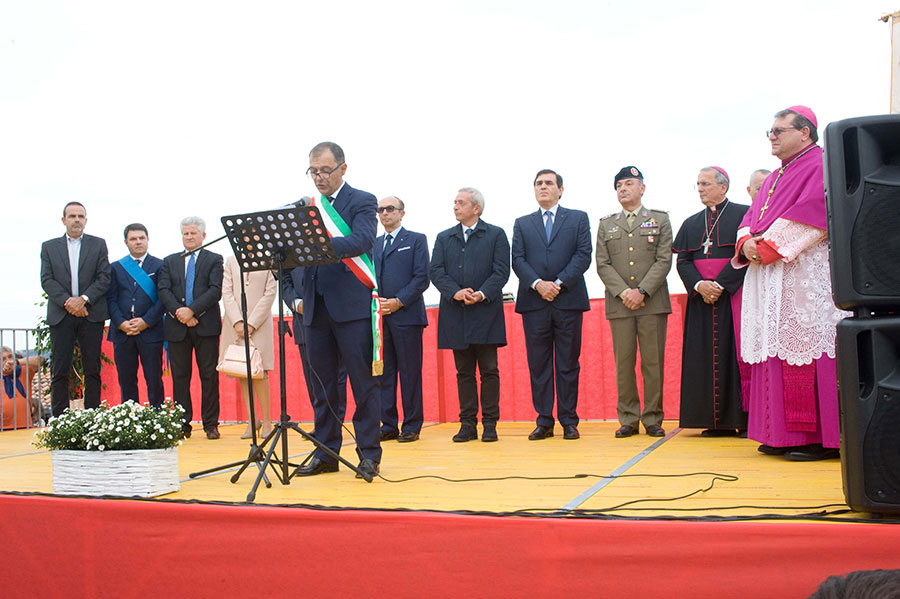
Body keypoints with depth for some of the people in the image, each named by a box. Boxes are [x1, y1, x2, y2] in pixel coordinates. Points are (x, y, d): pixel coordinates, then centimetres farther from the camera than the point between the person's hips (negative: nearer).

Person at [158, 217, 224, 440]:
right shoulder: (169, 261, 17)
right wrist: (179, 312, -12)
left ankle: (211, 424, 6)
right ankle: (183, 425, 10)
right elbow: (163, 290, 4)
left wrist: (192, 310, -15)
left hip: (206, 325, -2)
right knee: (179, 376, 3)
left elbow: (215, 291, -4)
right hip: (177, 326, 2)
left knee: (209, 375, -1)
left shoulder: (214, 260, 9)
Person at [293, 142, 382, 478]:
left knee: (363, 382, -1)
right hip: (317, 308, 6)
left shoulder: (362, 202, 0)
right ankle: (325, 453, 19)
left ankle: (369, 454, 6)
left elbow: (361, 241, -18)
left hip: (352, 305, -5)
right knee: (322, 384, 10)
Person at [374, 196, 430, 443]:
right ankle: (388, 425, 9)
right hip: (379, 317, 5)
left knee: (410, 373, -3)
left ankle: (412, 426, 4)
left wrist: (398, 302, -12)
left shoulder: (416, 240, 6)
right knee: (383, 373, 4)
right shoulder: (373, 244, 20)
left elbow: (422, 278, -3)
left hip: (406, 315, -4)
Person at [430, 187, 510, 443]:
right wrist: (455, 292, -13)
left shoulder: (496, 235, 6)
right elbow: (436, 271, 3)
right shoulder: (444, 238, 14)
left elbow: (501, 271, -3)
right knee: (464, 372, 6)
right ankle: (467, 424, 11)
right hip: (455, 314, 3)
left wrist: (482, 294, -17)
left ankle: (490, 423, 6)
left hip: (486, 312, -3)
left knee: (489, 371, 0)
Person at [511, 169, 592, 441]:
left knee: (568, 364, 2)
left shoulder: (578, 219, 11)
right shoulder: (522, 224, 15)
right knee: (538, 365, 2)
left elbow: (583, 255, 0)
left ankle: (569, 421, 9)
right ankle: (544, 421, 9)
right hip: (534, 302, 2)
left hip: (568, 300, -1)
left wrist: (559, 283, -11)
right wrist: (538, 284, -12)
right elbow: (517, 260, 5)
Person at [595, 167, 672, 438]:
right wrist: (623, 292, -9)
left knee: (653, 362, -1)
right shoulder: (606, 224, 15)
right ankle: (628, 420, 6)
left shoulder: (660, 220, 10)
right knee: (623, 363, 0)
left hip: (653, 303, -1)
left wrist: (642, 291, -11)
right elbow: (603, 264, 6)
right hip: (619, 304, 1)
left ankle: (653, 419, 6)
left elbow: (664, 260, 1)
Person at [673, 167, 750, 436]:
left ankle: (745, 419, -1)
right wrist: (699, 285, -10)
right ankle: (717, 421, 5)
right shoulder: (691, 224, 16)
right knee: (707, 357, 1)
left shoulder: (743, 214, 2)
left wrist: (720, 284, -16)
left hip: (733, 295, -4)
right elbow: (682, 262, 9)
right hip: (701, 299, 5)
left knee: (735, 353, -6)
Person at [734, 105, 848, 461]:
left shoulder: (821, 165, -2)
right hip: (767, 276, 8)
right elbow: (752, 218, 19)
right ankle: (783, 435, 12)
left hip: (804, 275, -8)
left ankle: (821, 437, -6)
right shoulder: (775, 178, 25)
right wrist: (747, 243, -3)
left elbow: (813, 214, -15)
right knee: (777, 350, 7)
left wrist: (768, 247, -16)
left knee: (804, 348, -11)